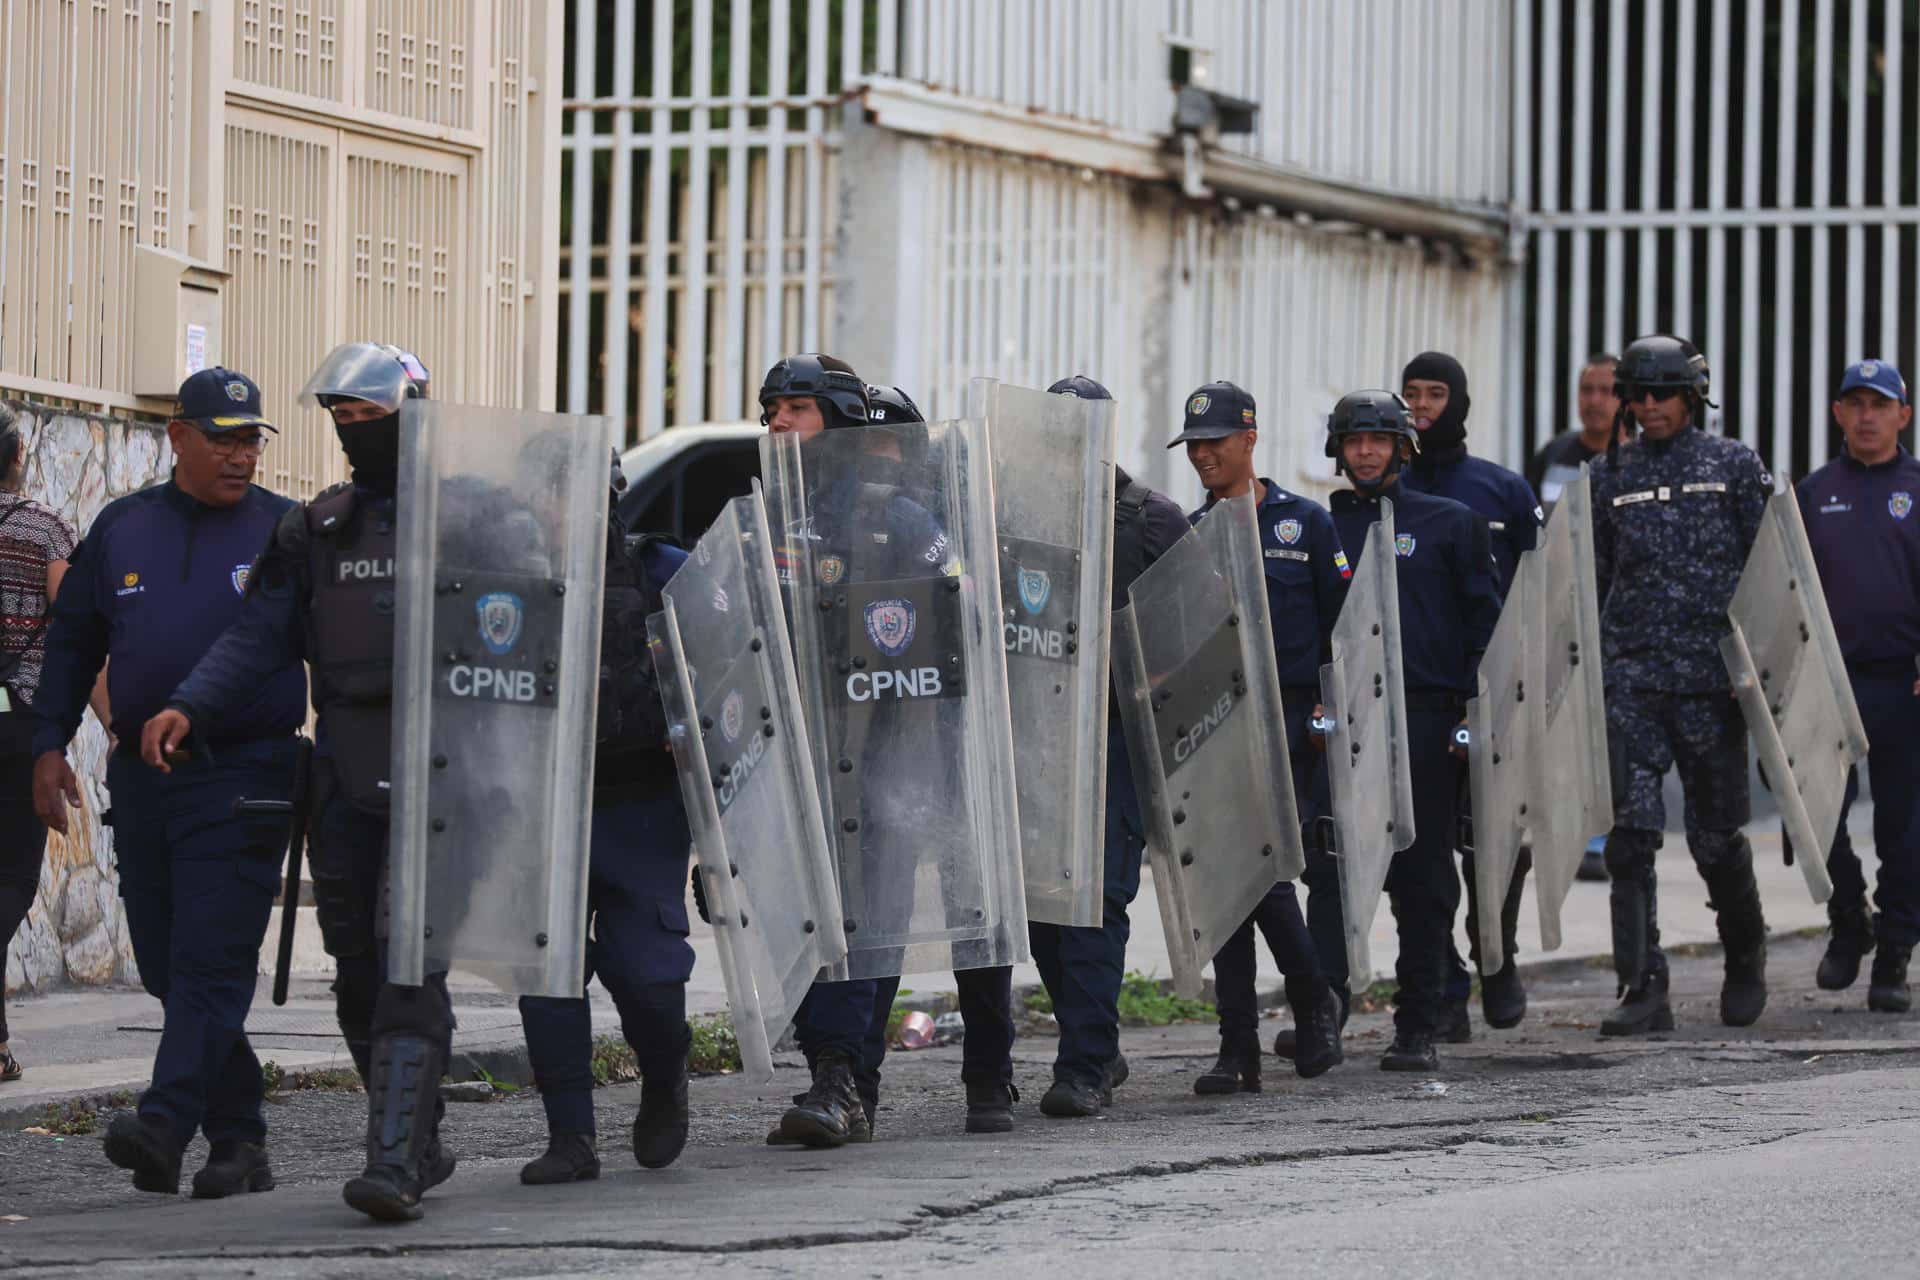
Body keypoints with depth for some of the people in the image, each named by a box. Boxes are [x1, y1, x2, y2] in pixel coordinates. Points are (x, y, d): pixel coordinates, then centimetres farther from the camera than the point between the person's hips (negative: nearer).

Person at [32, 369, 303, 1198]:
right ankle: (238, 1140, 14)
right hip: (141, 779, 5)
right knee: (167, 967, 6)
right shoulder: (122, 528, 11)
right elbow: (72, 642, 16)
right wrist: (49, 746, 8)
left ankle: (166, 1125, -23)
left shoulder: (286, 533, 1)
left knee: (210, 962, -13)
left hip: (242, 781, -5)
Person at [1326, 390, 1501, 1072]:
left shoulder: (1448, 522, 8)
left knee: (1423, 874, 0)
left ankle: (1419, 1027, 4)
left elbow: (1484, 619, 6)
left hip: (1426, 715, -2)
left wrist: (1475, 705, -4)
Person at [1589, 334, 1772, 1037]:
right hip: (1631, 676, 2)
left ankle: (1745, 959, 31)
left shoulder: (1733, 465, 4)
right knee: (1630, 834, -9)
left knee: (1716, 834, 5)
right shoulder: (1612, 476, 11)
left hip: (1712, 678, -2)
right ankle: (1643, 990, -8)